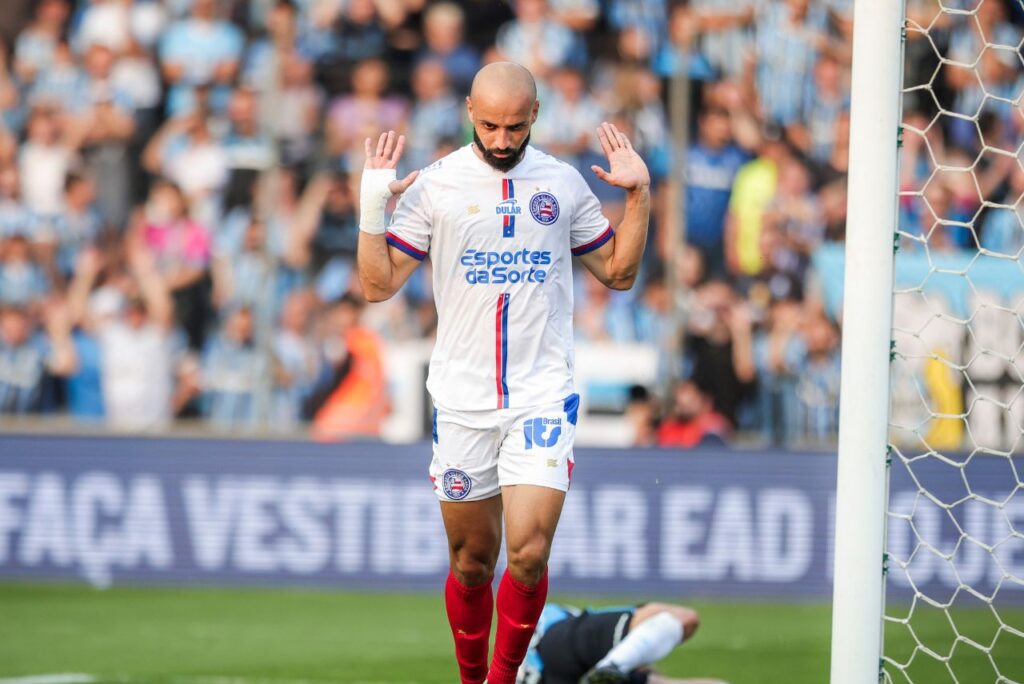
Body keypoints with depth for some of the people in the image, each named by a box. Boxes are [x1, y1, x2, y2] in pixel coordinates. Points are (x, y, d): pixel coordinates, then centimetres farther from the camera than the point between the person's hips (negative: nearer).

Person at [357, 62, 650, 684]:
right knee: (472, 562, 6)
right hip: (463, 399, 0)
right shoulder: (436, 185, 2)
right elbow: (379, 284, 2)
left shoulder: (563, 183, 6)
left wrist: (639, 196, 5)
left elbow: (618, 272, 17)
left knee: (528, 552, -15)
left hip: (543, 394, 0)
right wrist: (374, 205, -10)